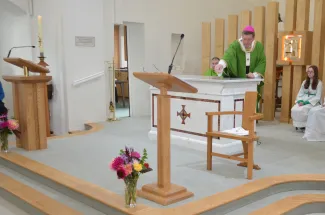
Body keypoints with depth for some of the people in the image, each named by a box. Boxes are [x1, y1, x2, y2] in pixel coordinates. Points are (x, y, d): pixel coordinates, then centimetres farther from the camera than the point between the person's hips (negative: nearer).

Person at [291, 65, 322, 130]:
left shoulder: (319, 83, -2)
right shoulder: (304, 82, 15)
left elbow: (317, 97, -7)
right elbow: (300, 93, 11)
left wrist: (306, 102, -17)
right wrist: (300, 101, -10)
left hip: (313, 102, -4)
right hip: (303, 101, 5)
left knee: (302, 110, -34)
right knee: (294, 110, -27)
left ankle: (304, 125, -15)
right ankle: (298, 125, -13)